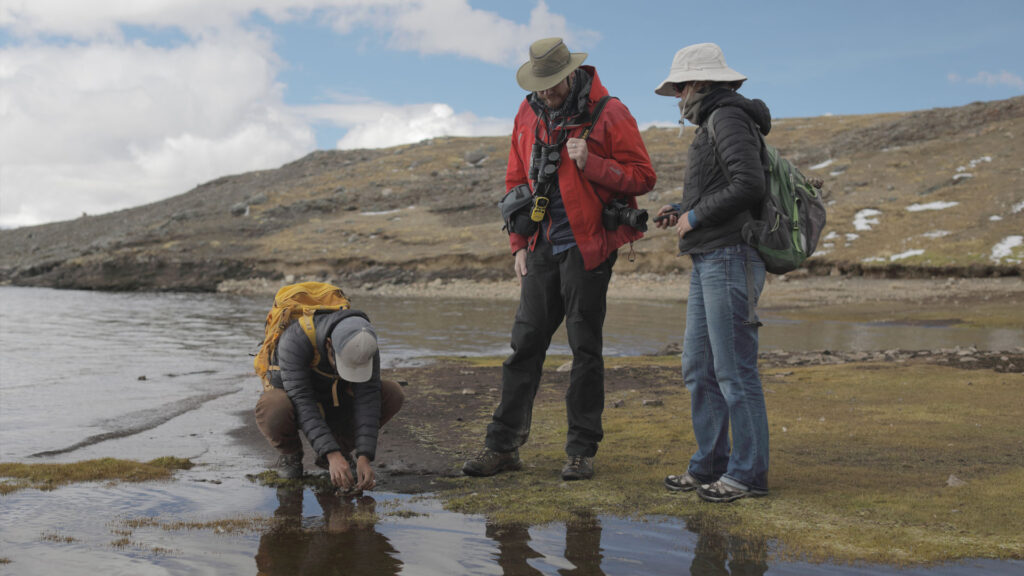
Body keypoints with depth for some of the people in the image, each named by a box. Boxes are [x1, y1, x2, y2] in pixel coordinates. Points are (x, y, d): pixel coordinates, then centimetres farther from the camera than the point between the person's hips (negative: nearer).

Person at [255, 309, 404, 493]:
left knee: (393, 394, -22)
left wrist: (364, 458, -37)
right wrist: (333, 456, -46)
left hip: (330, 404, 3)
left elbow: (367, 401, -27)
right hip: (292, 401, -3)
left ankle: (341, 445, 0)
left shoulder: (365, 346, -25)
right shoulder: (294, 340, -38)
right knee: (272, 410, -41)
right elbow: (301, 402, -40)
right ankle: (290, 452, -6)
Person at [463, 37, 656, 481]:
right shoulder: (527, 115, 9)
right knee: (525, 343, 4)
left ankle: (582, 451, 10)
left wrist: (590, 164, -22)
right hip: (542, 247, 5)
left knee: (585, 349, 1)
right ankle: (503, 445, 10)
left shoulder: (608, 113, -7)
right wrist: (519, 245, 10)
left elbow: (643, 177, -7)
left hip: (587, 248, -5)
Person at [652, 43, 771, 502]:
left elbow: (749, 185, -22)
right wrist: (681, 210, 15)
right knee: (698, 368, 11)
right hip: (708, 262, 10)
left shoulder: (729, 119, -9)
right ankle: (710, 464, 19)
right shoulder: (713, 126, 22)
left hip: (730, 259, -10)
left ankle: (749, 472, 2)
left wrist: (696, 214, -12)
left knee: (734, 369, -6)